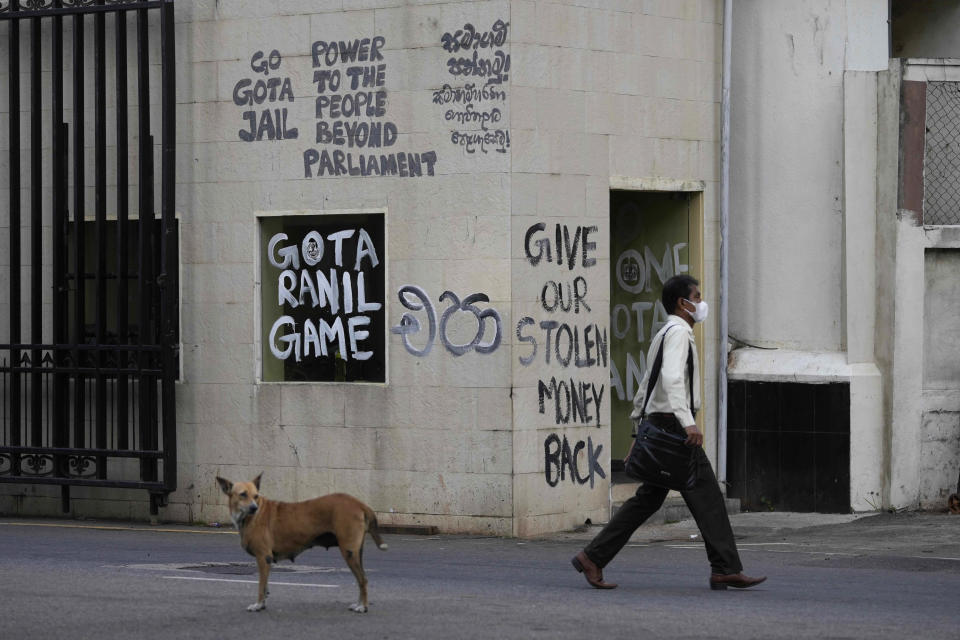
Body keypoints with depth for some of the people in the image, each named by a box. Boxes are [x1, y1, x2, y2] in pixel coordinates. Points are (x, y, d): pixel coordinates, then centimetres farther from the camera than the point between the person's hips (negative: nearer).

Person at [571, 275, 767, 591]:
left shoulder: (663, 335, 23)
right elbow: (671, 379, -26)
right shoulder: (678, 332, -10)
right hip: (673, 423, -10)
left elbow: (646, 387, 26)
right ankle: (725, 569, -5)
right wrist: (687, 422, -34)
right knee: (706, 496, -7)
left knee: (649, 498, 9)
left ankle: (593, 557, 7)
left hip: (659, 423, 10)